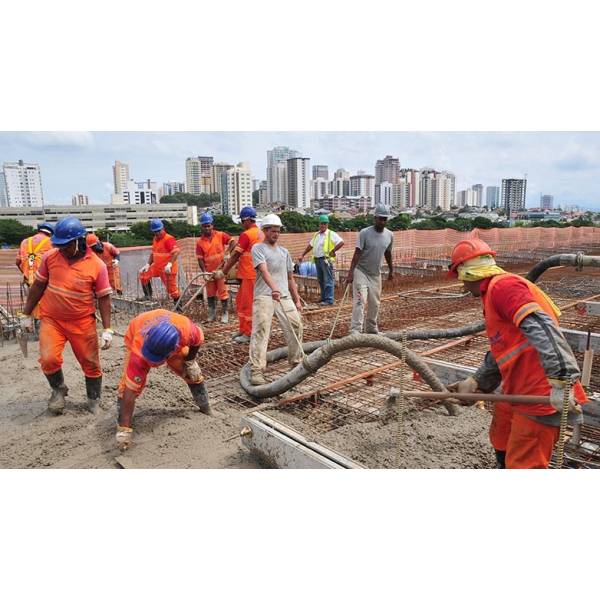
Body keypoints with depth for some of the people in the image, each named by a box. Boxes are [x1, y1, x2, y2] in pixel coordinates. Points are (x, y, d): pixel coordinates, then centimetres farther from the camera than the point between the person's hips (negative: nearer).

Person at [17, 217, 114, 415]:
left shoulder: (97, 265, -12)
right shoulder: (50, 257, -4)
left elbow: (104, 298, -7)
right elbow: (38, 286, 8)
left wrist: (107, 329, -9)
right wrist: (26, 314, 12)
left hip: (82, 322, -1)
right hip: (51, 319, 2)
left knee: (91, 363, 6)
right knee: (48, 359, -11)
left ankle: (94, 401, 29)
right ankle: (59, 390, 21)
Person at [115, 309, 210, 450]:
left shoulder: (185, 328, -44)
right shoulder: (139, 351, -46)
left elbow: (198, 340, -17)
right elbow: (130, 391, -41)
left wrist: (189, 360, -5)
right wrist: (125, 429, -39)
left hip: (171, 342, 2)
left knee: (192, 372, 5)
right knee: (127, 384, -19)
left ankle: (205, 407, 27)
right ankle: (122, 425, 0)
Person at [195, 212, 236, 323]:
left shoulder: (220, 235, -7)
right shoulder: (200, 242, -3)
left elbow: (233, 241, -10)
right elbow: (200, 259, -5)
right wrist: (204, 272, -15)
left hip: (221, 269, -2)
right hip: (209, 271, 2)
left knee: (223, 292, 2)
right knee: (210, 293, 12)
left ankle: (224, 313, 14)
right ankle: (212, 314, 24)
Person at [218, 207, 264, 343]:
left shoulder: (246, 234, -14)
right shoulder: (261, 234, 12)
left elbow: (235, 256, -12)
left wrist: (223, 272, -5)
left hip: (250, 275, -9)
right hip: (256, 273, 9)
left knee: (248, 303, 0)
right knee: (240, 301, 16)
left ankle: (248, 333, 9)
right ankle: (243, 329, 24)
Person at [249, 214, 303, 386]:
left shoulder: (284, 252, 21)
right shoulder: (258, 248, 0)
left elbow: (290, 278, 22)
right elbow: (264, 271, -19)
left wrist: (297, 300, 17)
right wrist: (273, 288, -35)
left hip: (284, 296, 6)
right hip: (264, 296, -6)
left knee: (296, 326, 3)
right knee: (260, 331, -14)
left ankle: (297, 362, 22)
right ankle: (256, 371, -13)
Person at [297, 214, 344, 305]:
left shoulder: (331, 234, -4)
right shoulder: (316, 235, 18)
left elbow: (341, 242, -14)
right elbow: (310, 245, 25)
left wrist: (333, 251, -15)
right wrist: (302, 255, 22)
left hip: (326, 260, -7)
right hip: (317, 260, 7)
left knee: (328, 281, -5)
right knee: (321, 280, 13)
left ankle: (329, 299, -2)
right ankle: (323, 298, 22)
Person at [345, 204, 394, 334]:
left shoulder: (389, 235, 2)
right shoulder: (364, 233, -14)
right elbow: (357, 253, -19)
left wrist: (391, 270, 23)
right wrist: (350, 273, -25)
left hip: (376, 274, 6)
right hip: (361, 271, -5)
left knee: (375, 304, 11)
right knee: (359, 301, -14)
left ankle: (372, 329, 24)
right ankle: (355, 331, -16)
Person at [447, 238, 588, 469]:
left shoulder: (502, 286, -15)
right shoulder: (494, 292, 18)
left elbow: (540, 328, -29)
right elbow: (499, 354, 23)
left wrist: (561, 381, -35)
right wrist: (474, 383, 20)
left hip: (542, 395, -10)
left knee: (523, 464, -3)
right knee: (501, 441, 26)